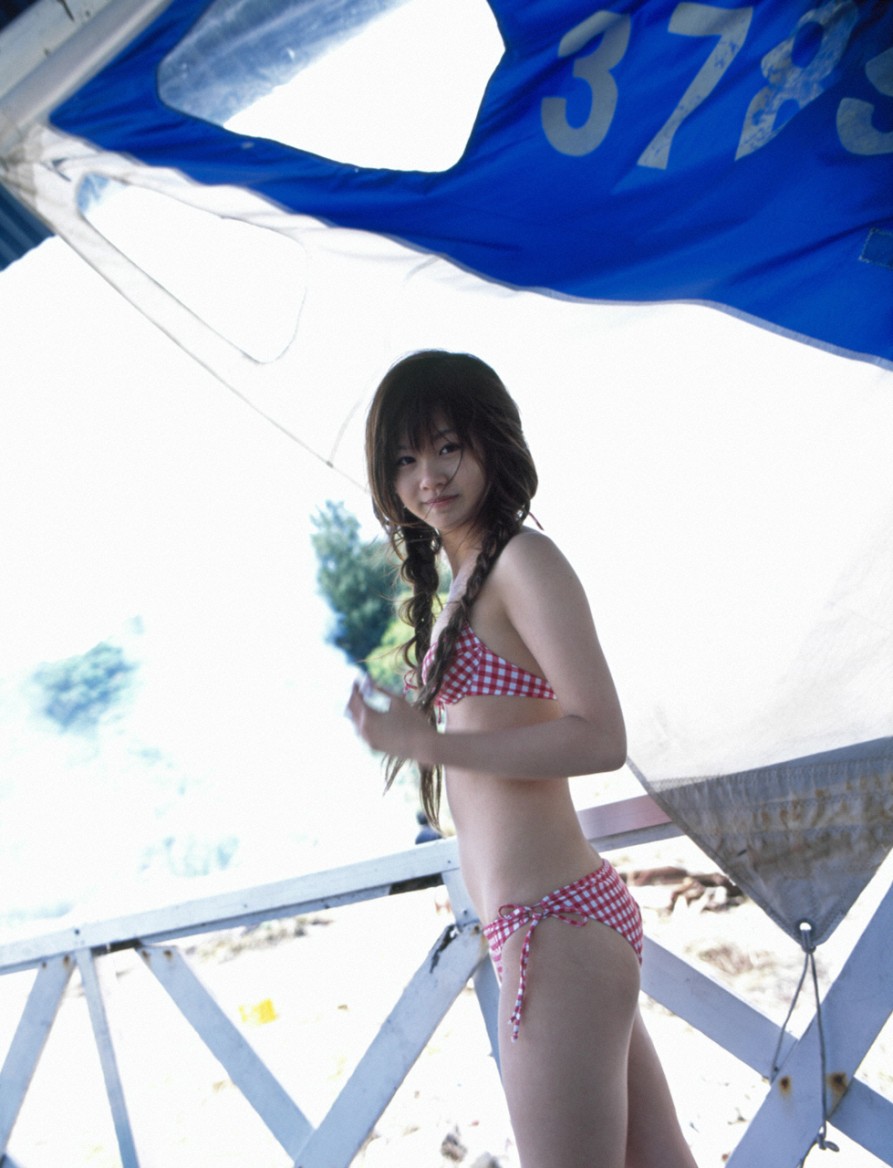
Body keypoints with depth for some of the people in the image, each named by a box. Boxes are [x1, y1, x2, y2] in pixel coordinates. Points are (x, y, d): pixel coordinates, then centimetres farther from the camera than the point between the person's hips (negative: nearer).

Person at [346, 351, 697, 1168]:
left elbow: (600, 739, -19)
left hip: (553, 923, -10)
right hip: (580, 915, 10)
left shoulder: (524, 558, -10)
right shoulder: (459, 587, 18)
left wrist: (426, 743, -18)